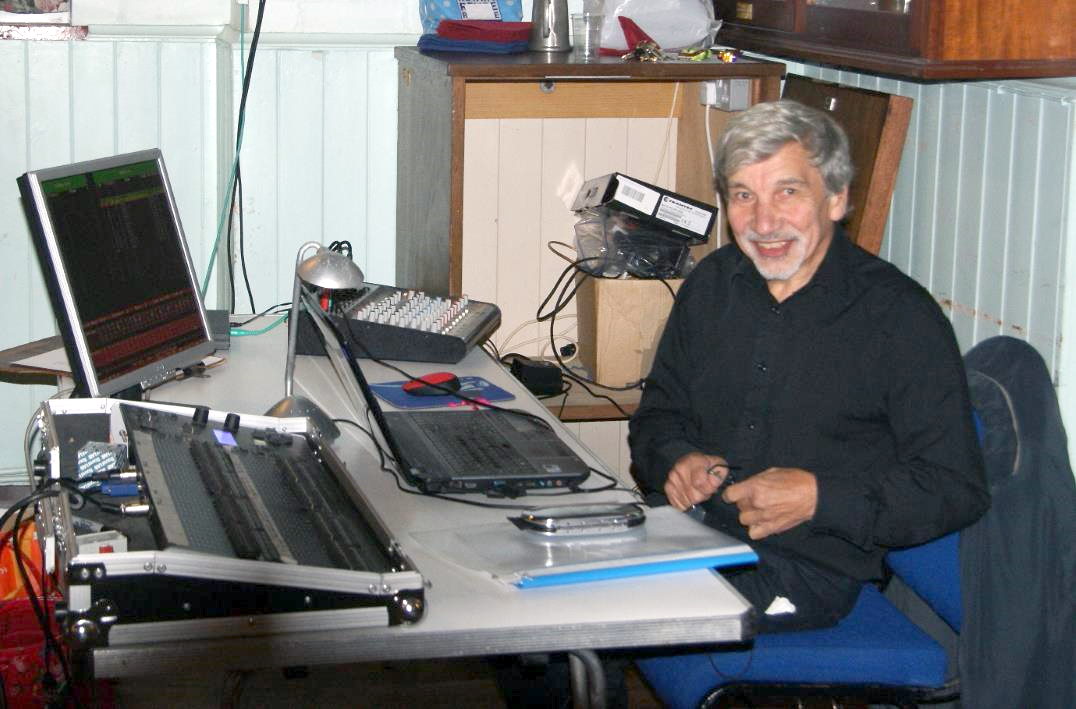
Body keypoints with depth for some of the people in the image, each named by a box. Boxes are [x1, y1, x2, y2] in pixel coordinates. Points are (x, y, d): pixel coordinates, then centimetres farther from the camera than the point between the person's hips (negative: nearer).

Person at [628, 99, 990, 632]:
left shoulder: (901, 317, -8)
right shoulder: (712, 283, 11)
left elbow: (956, 488, -10)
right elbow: (659, 413, 21)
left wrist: (819, 498, -20)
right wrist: (675, 460, -2)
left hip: (807, 566, -6)